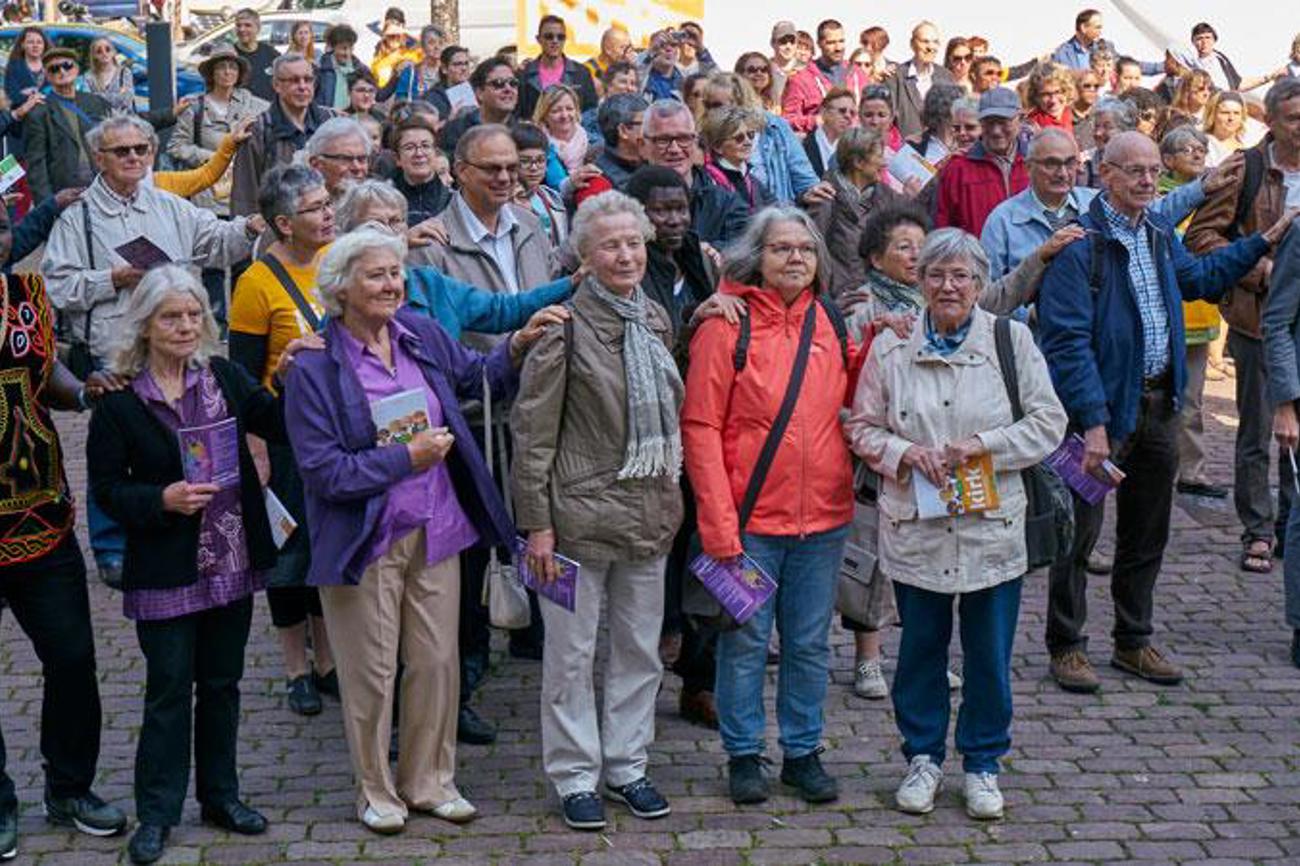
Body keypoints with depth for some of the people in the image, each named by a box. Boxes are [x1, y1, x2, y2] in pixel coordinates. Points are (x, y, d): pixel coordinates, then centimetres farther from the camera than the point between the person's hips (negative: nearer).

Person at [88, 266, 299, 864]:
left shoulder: (224, 377, 4)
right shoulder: (118, 400, -7)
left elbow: (281, 426, 1)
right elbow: (106, 489, -5)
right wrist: (162, 500, -20)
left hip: (231, 563, 4)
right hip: (165, 573, -4)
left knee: (222, 683, 14)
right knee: (169, 691, 2)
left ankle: (220, 796, 28)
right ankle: (156, 814, 14)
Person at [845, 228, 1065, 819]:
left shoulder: (1011, 340, 0)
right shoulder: (892, 346, 2)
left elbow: (1048, 423, -1)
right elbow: (862, 427, 6)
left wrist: (983, 445, -13)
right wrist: (906, 452, -13)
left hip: (992, 527, -1)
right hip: (914, 526, 1)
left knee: (989, 653, 7)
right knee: (920, 647, 11)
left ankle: (982, 761, 25)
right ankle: (923, 755, 29)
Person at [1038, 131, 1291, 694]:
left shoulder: (1160, 234, 9)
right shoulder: (1080, 244, -16)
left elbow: (1196, 277, 30)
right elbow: (1068, 340, -20)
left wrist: (1262, 243, 27)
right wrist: (1093, 422, -24)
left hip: (1158, 403, 8)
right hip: (1103, 405, -8)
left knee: (1147, 535, 15)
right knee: (1081, 529, 1)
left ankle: (1134, 643, 29)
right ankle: (1066, 647, 14)